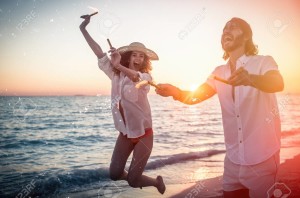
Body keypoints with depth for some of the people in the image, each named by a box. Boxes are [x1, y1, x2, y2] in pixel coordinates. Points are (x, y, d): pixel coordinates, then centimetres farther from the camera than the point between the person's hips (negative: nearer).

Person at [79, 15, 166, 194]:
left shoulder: (146, 76, -11)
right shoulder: (117, 75, 1)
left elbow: (136, 77, -35)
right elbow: (99, 53, -3)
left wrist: (119, 66, -54)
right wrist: (83, 29, -8)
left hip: (143, 133, -4)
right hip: (125, 133, 4)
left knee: (133, 181, -3)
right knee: (115, 174, 0)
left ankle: (157, 182, 30)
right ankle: (134, 176, 34)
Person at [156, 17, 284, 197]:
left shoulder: (263, 62, -10)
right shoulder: (219, 72, 6)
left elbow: (277, 84, -30)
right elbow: (194, 96, -4)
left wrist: (251, 78, -51)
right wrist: (175, 91, -26)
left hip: (262, 158, -4)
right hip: (233, 158, 5)